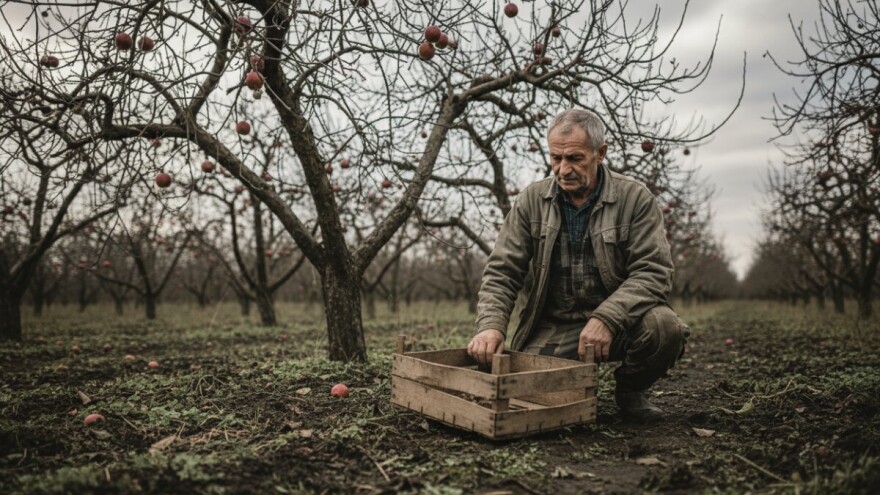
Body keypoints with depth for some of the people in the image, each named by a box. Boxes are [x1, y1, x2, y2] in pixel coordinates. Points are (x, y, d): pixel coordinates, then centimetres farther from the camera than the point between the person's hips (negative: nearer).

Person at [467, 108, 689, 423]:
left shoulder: (635, 198, -5)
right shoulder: (532, 201, 0)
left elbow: (653, 272, -12)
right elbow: (501, 272, -3)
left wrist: (606, 318, -28)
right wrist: (491, 324, -22)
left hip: (619, 319, 0)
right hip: (552, 327, 1)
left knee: (664, 327, -31)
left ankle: (630, 389, 4)